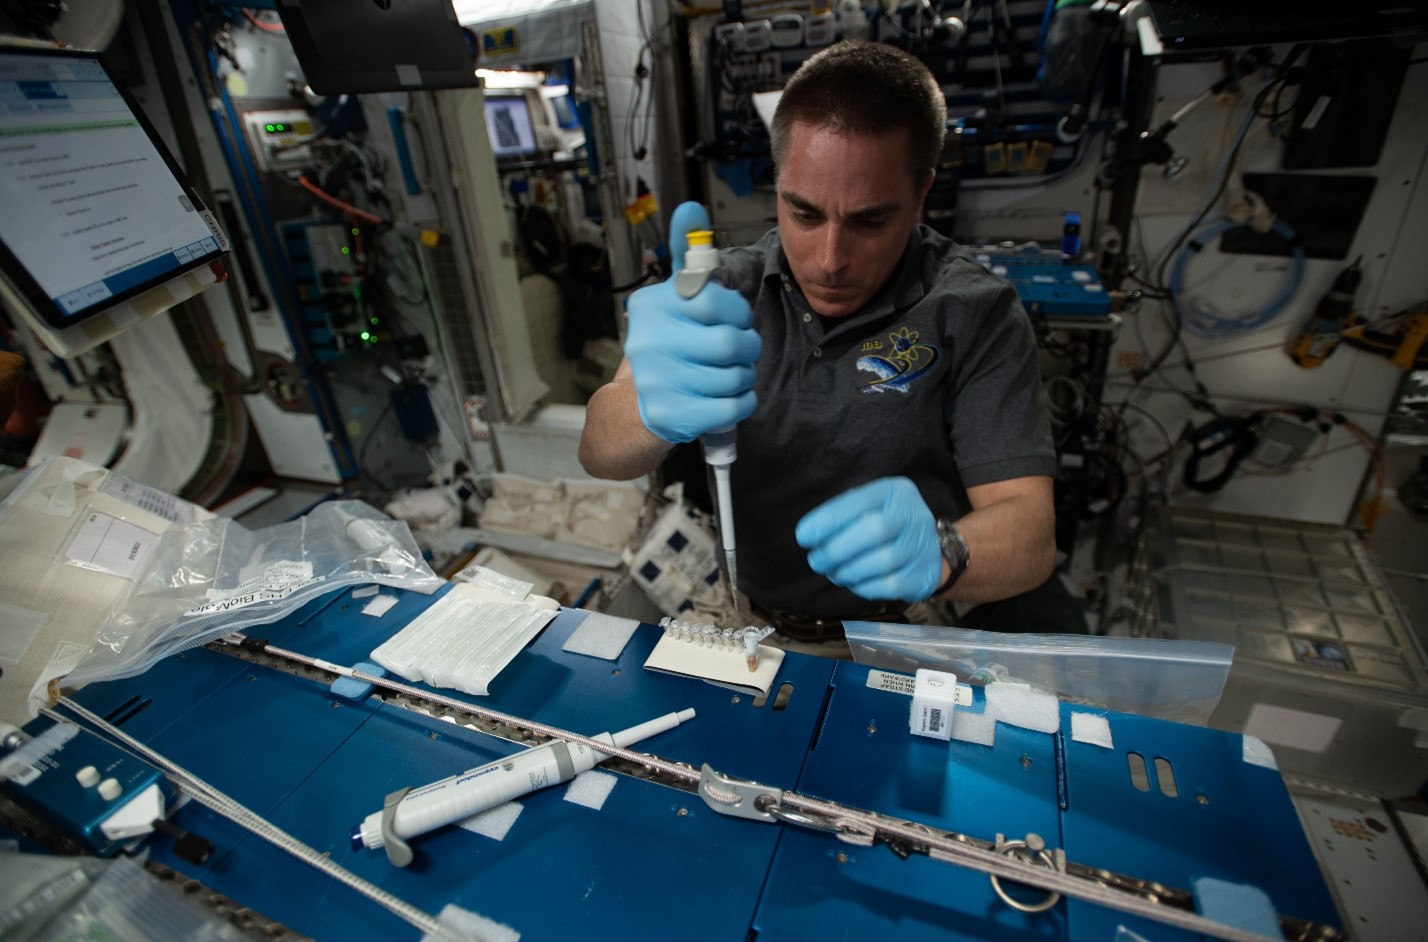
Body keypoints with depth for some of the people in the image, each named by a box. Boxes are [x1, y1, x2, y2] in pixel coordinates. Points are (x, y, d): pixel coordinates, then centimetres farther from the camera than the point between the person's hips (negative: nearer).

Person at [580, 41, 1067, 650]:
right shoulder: (729, 289, -3)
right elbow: (601, 455, -14)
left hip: (905, 640, 1)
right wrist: (654, 411, -37)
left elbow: (1031, 535, -14)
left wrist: (935, 551, -36)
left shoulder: (976, 317, -10)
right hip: (742, 625, 1)